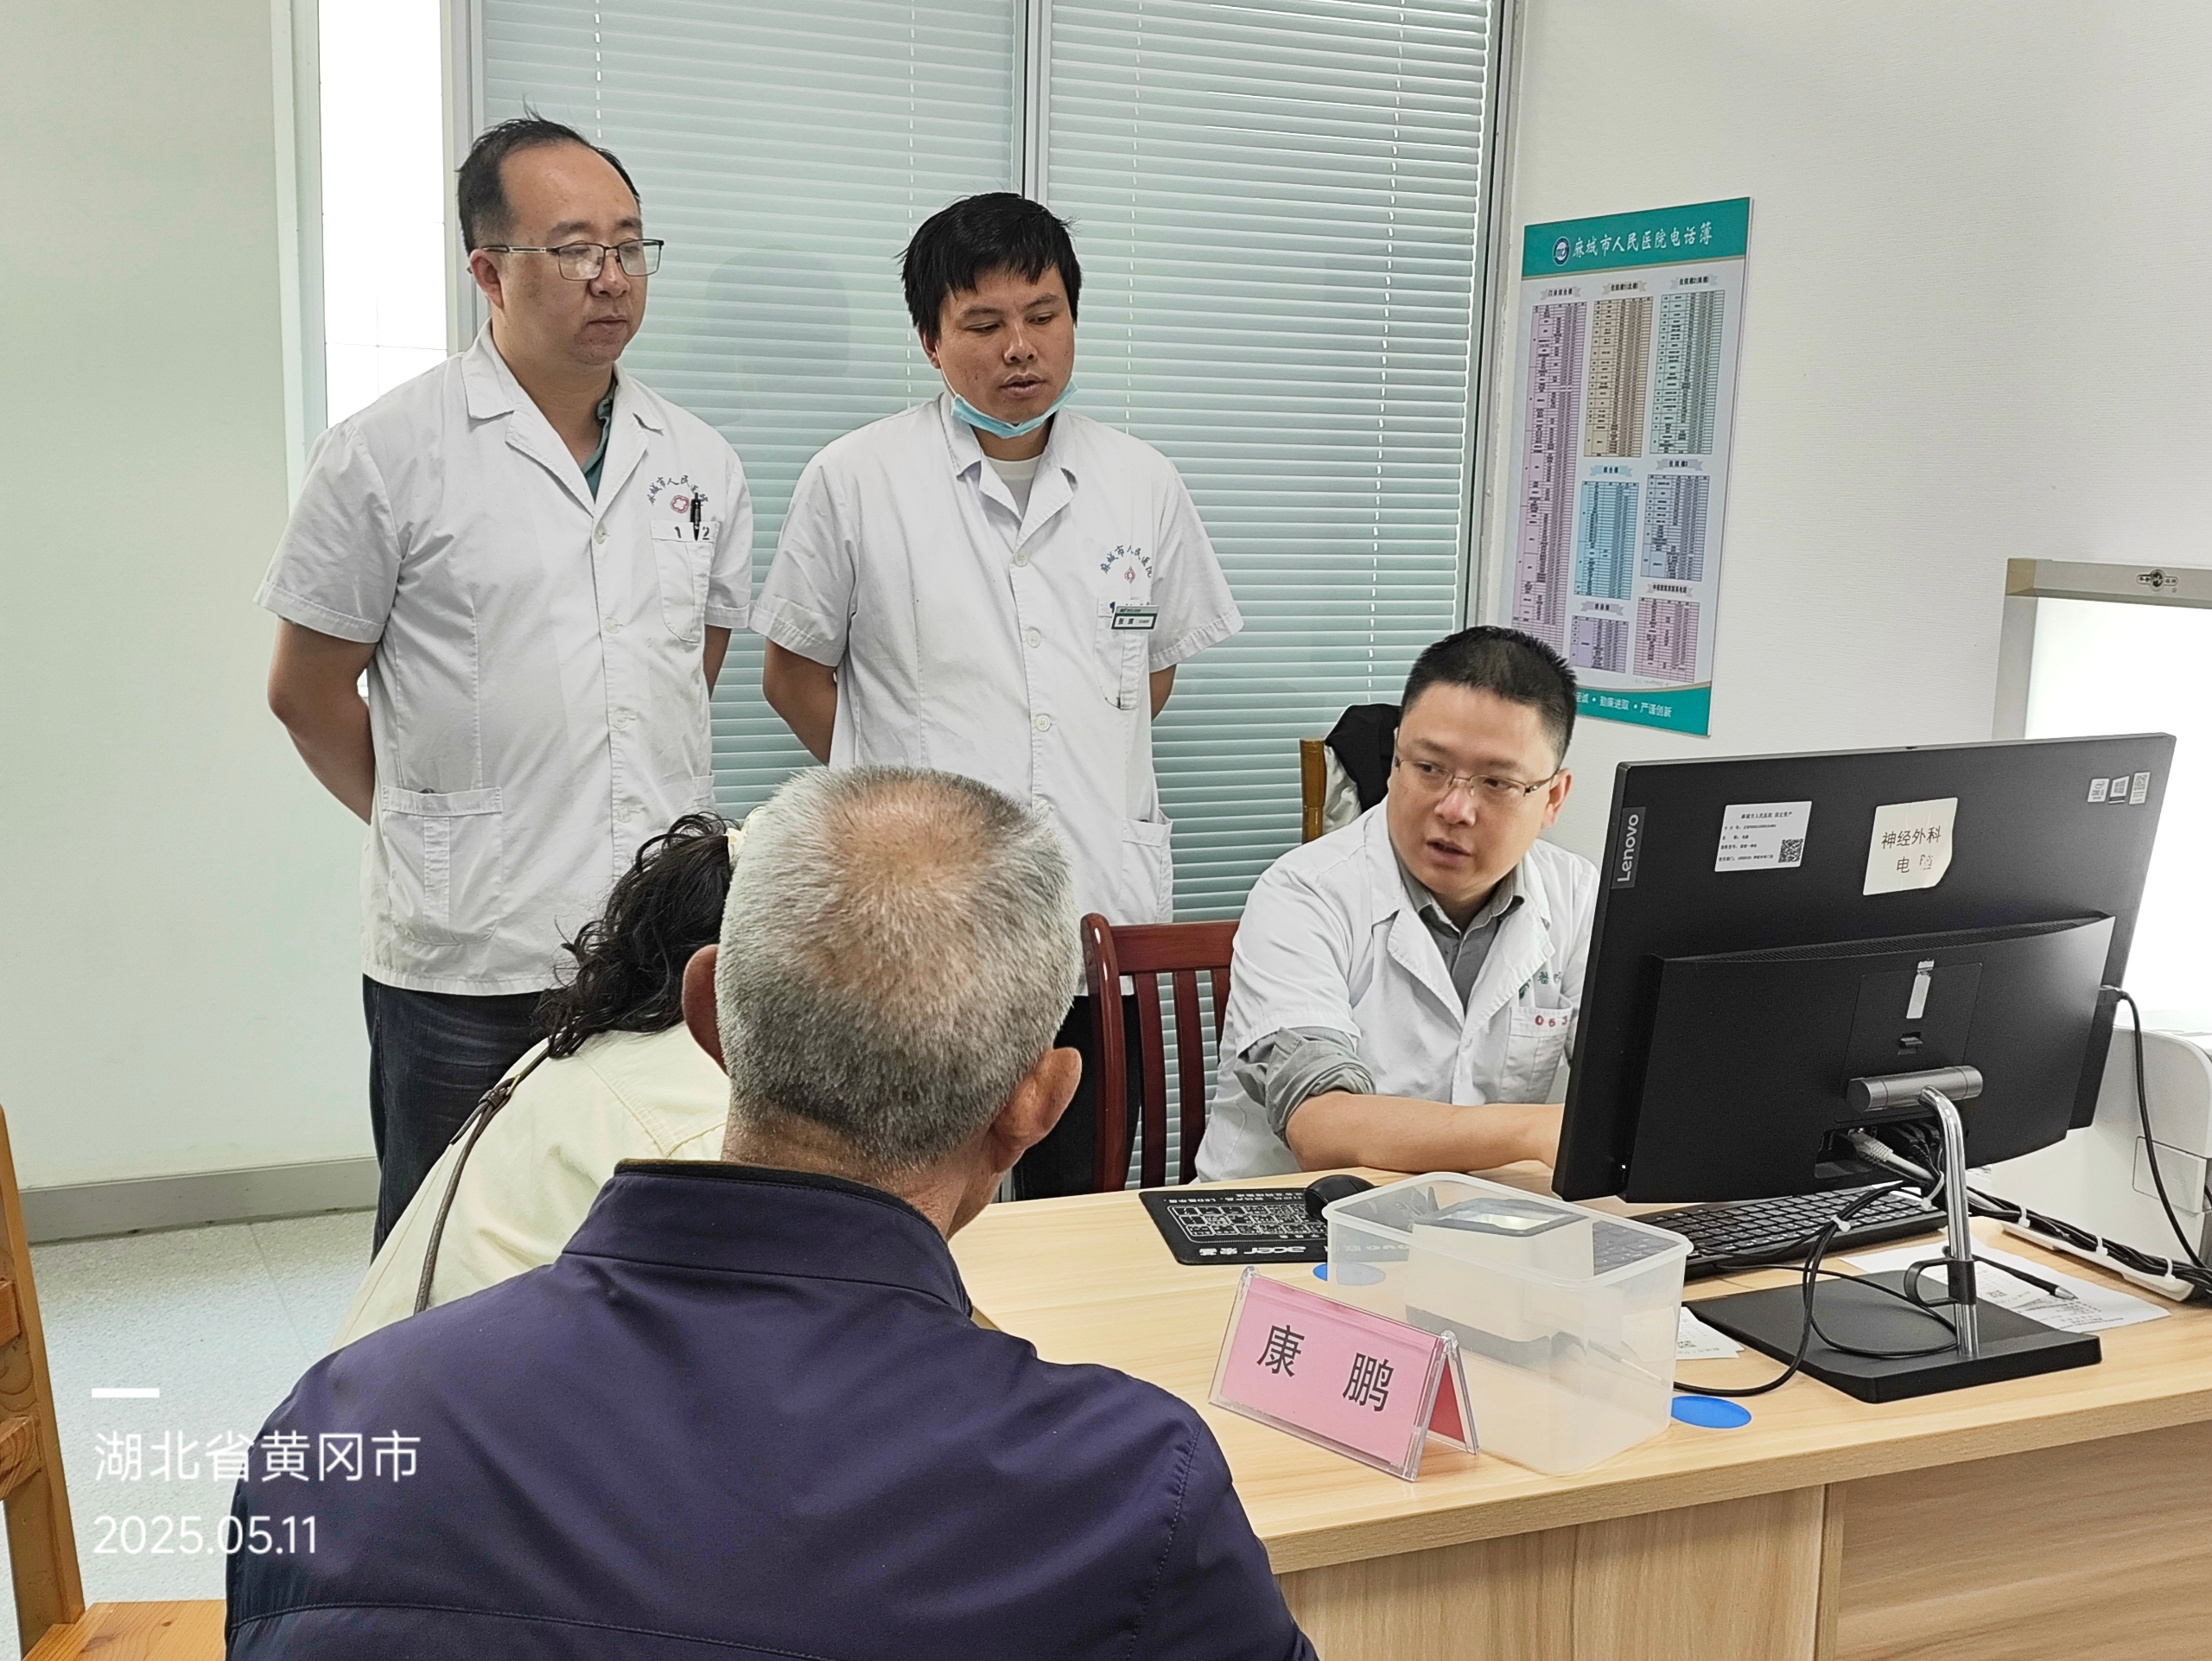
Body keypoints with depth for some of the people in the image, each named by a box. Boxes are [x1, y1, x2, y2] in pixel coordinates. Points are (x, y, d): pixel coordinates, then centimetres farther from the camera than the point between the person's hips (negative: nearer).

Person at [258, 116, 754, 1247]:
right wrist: (436, 825, 9)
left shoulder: (699, 465, 9)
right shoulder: (387, 454, -5)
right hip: (465, 959, -4)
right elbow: (307, 693, 1)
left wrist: (665, 837, 14)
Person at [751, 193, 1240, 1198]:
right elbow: (793, 674, 7)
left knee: (1084, 1219, 11)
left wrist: (1083, 777, 11)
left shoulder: (1142, 486, 9)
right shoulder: (853, 482, 0)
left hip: (1105, 916, 3)